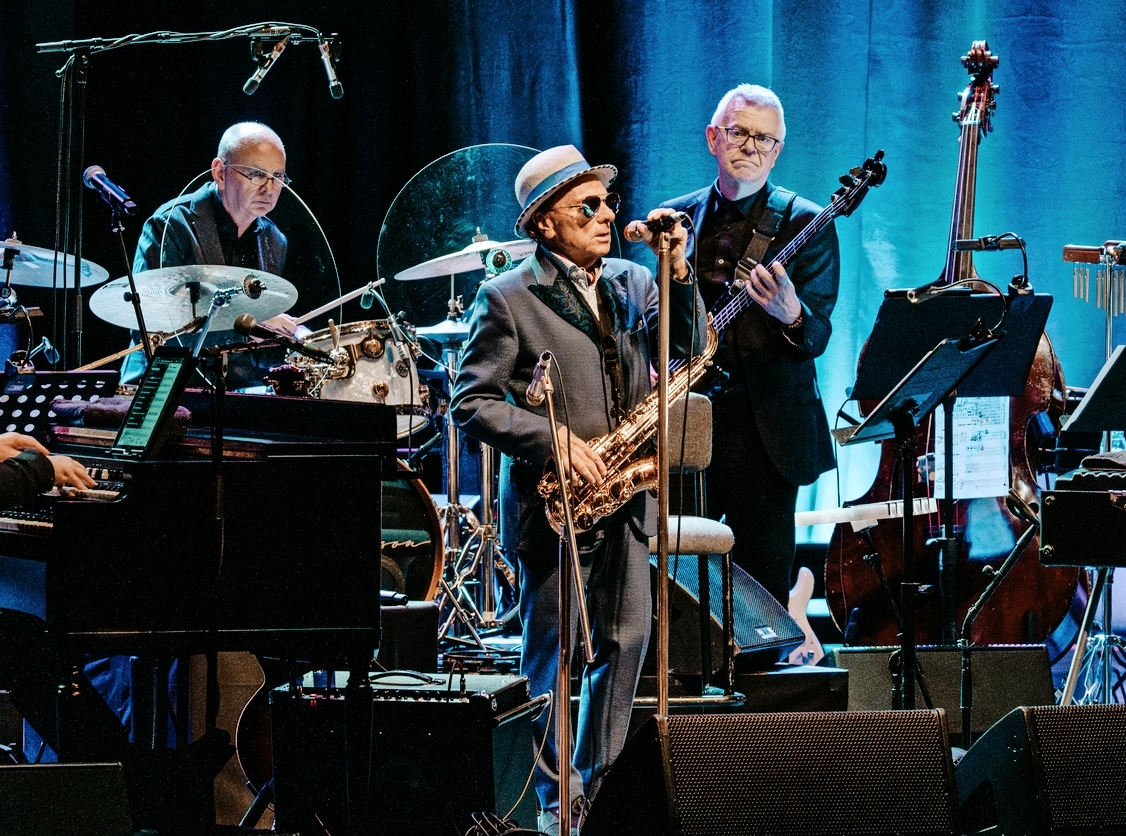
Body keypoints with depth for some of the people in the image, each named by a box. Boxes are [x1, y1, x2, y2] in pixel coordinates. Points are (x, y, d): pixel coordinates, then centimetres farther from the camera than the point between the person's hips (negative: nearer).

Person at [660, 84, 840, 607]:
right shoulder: (676, 217, 12)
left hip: (765, 425, -3)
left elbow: (817, 336, -8)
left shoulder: (805, 223, 0)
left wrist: (790, 315, -31)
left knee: (762, 591, -2)